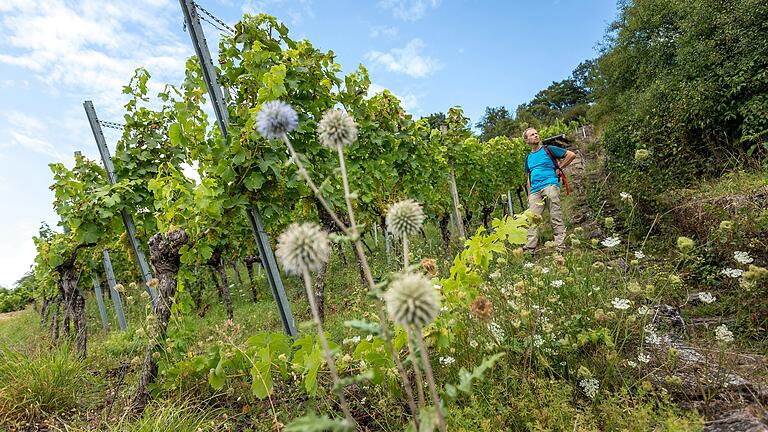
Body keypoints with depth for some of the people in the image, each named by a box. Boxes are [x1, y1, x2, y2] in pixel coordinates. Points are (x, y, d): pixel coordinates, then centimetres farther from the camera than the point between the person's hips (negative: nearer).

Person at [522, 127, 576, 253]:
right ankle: (530, 248, -7)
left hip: (550, 185, -5)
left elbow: (571, 155, 4)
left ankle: (560, 247, -6)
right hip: (535, 190, 5)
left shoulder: (548, 149, 7)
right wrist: (529, 194, 16)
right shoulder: (528, 158, 22)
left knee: (556, 218, -7)